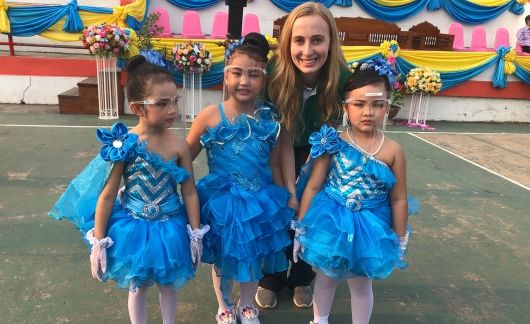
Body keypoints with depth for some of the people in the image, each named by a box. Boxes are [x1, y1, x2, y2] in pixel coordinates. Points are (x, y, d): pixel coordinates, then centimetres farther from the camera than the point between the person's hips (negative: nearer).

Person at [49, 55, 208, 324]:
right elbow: (107, 195, -11)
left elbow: (190, 193, -8)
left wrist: (195, 235, -3)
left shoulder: (178, 145, -16)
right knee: (138, 286, 20)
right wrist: (98, 242, -6)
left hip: (170, 227, 1)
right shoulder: (125, 144, -18)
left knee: (168, 283, 21)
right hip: (134, 227, -1)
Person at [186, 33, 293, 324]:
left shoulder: (271, 120, -9)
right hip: (221, 202, -1)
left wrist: (285, 201, 7)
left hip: (259, 202, 2)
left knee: (252, 256, 21)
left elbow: (274, 166, 1)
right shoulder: (210, 116, -16)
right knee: (222, 259, 19)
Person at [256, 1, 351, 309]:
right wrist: (289, 188, -28)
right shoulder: (276, 74, -32)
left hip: (317, 151, 1)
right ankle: (271, 279, 22)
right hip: (276, 149, 0)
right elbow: (284, 137, -26)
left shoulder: (342, 77, -30)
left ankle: (302, 279, 26)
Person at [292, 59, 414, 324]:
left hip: (369, 227, 0)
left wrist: (400, 240, 4)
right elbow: (312, 187, -9)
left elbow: (398, 199, -2)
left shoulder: (392, 151, -10)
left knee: (361, 283, 19)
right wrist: (301, 228, -6)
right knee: (326, 276, 21)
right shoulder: (334, 143, -14)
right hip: (332, 221, 0)